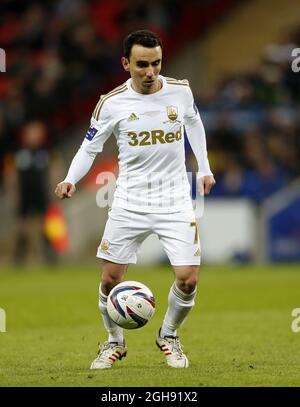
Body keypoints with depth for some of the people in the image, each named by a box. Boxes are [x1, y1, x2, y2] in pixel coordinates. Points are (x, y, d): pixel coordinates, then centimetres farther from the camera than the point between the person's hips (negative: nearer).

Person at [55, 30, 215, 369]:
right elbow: (90, 147, 0)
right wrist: (70, 180, -17)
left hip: (175, 202, 1)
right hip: (130, 203, 0)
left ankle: (168, 335, 21)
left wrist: (204, 168, 20)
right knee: (109, 279, 0)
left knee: (188, 280, -8)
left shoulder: (180, 91, -5)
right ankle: (115, 342, 26)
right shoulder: (112, 103, -10)